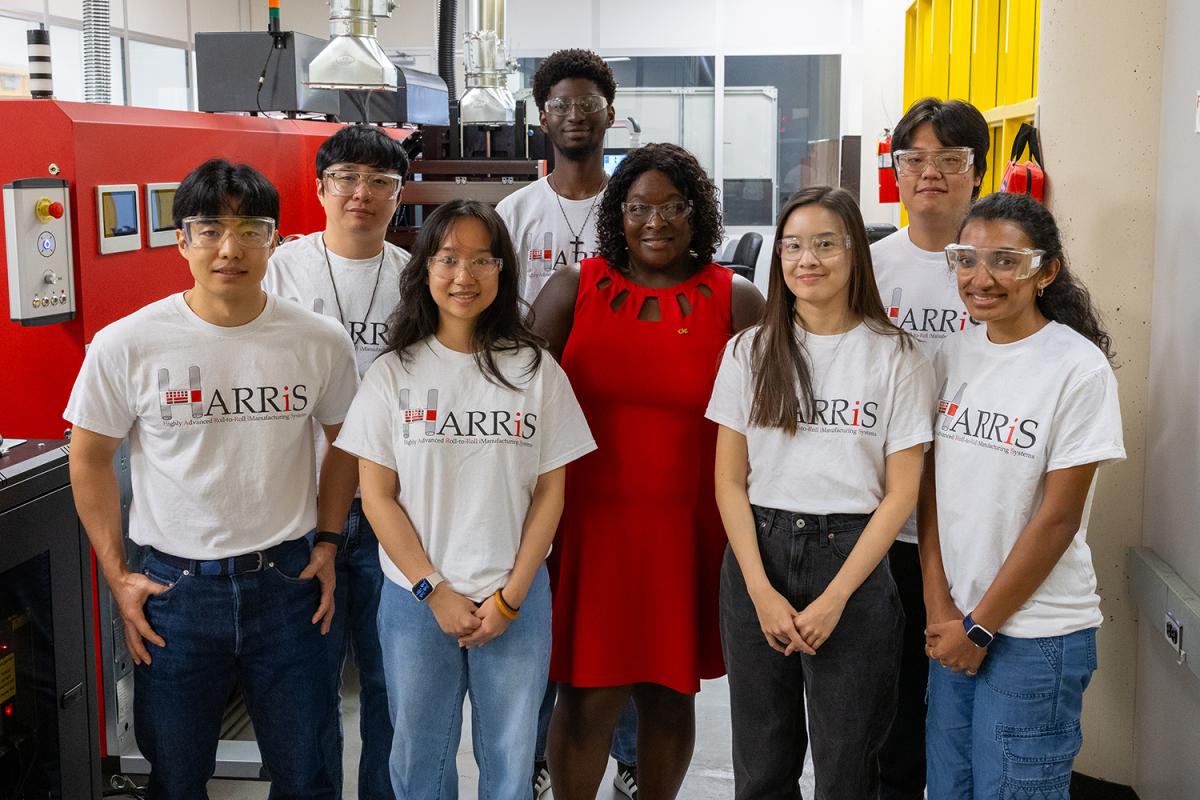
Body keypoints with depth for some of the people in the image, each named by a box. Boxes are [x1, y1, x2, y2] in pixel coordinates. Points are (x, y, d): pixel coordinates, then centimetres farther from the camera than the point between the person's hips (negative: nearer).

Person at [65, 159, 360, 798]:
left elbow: (342, 440, 11)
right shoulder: (125, 346, -9)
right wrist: (117, 576, 0)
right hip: (174, 584, 0)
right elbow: (90, 458, 2)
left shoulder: (321, 342, -5)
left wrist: (328, 543, 5)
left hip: (287, 581, 1)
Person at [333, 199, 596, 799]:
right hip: (416, 599, 0)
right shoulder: (394, 373, -1)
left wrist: (510, 596, -7)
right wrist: (435, 591, -9)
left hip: (515, 600, 0)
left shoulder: (535, 370, -1)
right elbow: (377, 495, -2)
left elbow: (549, 492, 0)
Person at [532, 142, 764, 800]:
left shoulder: (735, 301, 3)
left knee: (670, 692, 11)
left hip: (689, 533, 1)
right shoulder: (572, 290, 3)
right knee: (589, 697, 0)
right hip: (588, 525, -1)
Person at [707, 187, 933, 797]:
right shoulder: (751, 352, 5)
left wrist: (834, 598, -11)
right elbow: (729, 479, 3)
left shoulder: (896, 357, -2)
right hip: (757, 553, 2)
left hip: (852, 560, -2)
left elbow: (901, 492, -4)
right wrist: (761, 590, -8)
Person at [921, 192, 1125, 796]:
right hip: (951, 623, 5)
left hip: (1035, 632, -5)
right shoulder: (954, 353, 3)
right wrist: (939, 605, -4)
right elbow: (932, 486, 5)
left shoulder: (1080, 368, -13)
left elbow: (1057, 519, -13)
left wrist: (981, 626, -10)